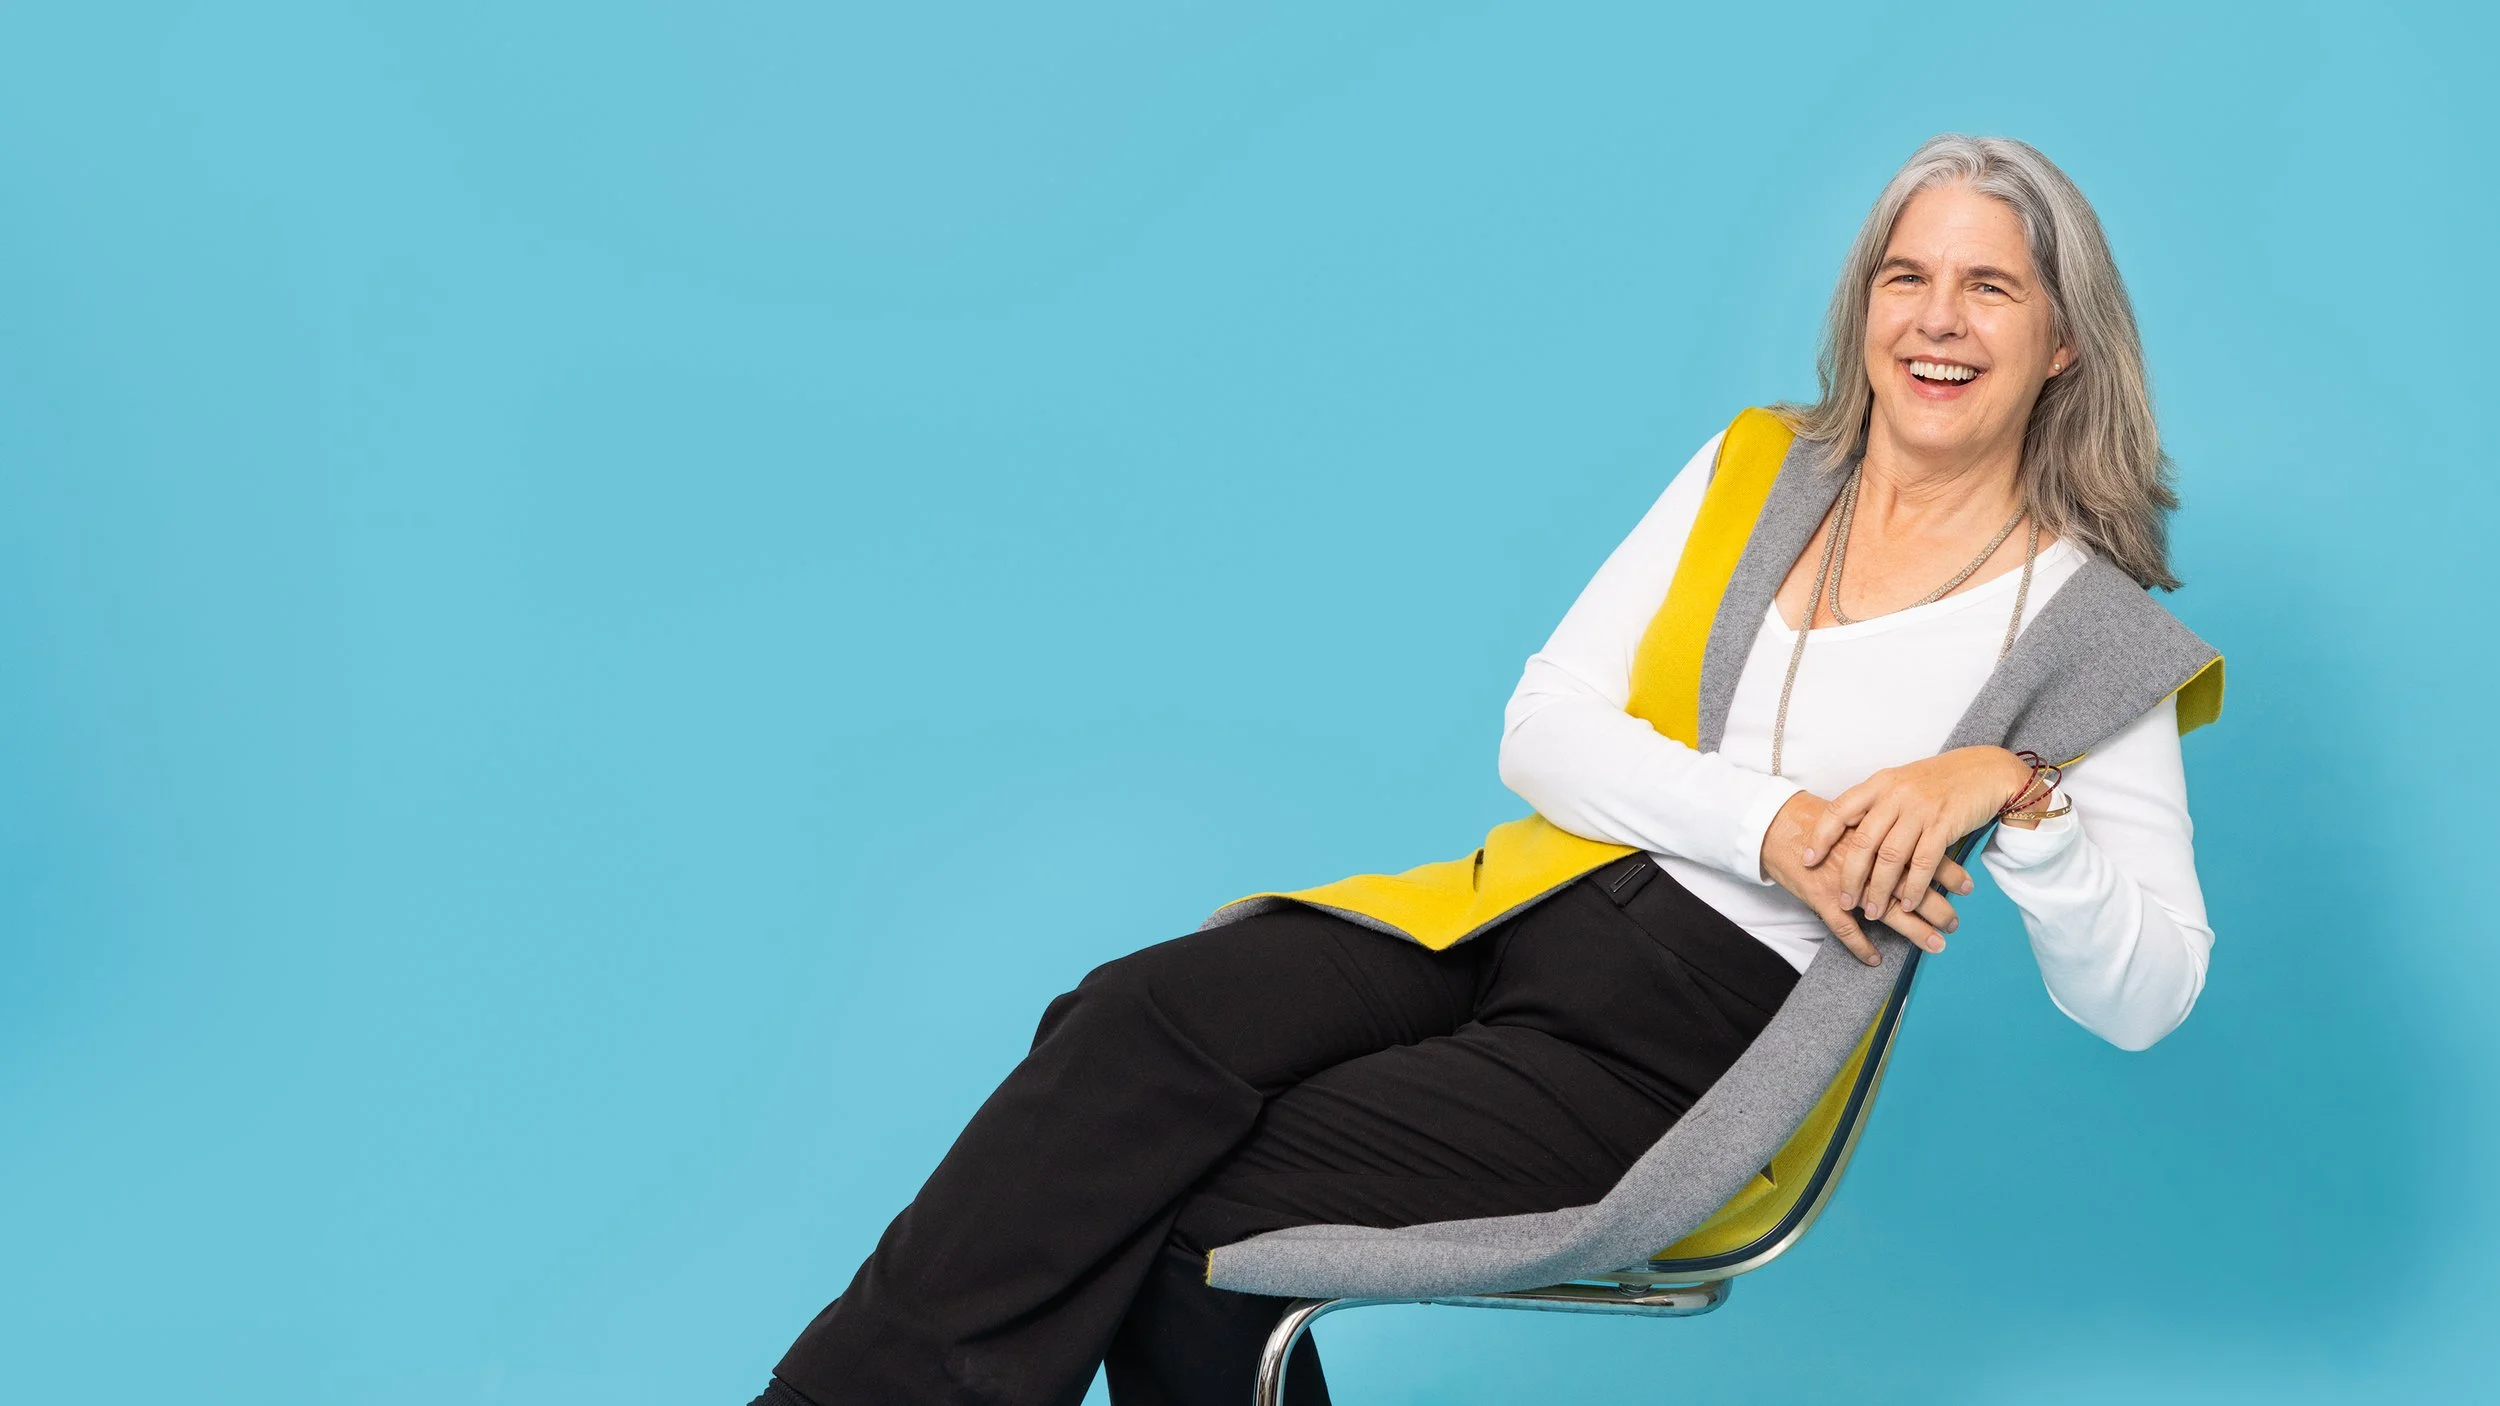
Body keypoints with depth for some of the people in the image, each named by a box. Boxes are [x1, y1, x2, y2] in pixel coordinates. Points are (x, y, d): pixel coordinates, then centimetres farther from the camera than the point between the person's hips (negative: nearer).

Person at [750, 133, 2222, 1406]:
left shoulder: (2083, 621, 1)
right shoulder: (1758, 469, 12)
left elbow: (2146, 995, -3)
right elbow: (1542, 731, 5)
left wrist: (2014, 789, -20)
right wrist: (1769, 824, -12)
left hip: (1692, 1037, -4)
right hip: (1534, 904, 5)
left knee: (1189, 1227, -22)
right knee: (1135, 1022, -24)